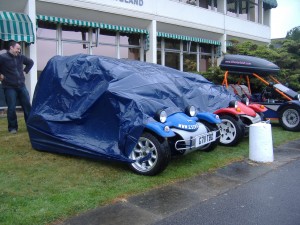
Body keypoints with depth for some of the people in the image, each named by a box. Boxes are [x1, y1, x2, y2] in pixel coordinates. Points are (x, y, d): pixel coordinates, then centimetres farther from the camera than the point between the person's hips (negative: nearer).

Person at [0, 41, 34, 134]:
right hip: (9, 87, -5)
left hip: (21, 86, 5)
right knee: (11, 108, -3)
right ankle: (12, 127, 11)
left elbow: (30, 62, 25)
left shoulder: (20, 57, 8)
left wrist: (25, 70, 14)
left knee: (27, 106, 4)